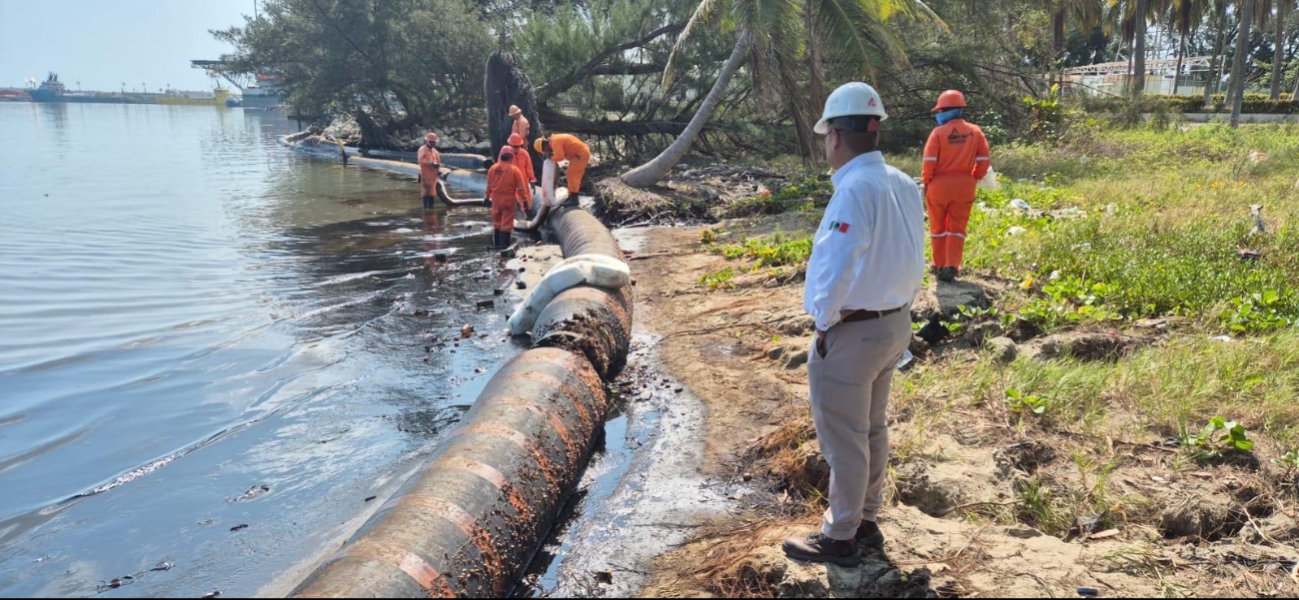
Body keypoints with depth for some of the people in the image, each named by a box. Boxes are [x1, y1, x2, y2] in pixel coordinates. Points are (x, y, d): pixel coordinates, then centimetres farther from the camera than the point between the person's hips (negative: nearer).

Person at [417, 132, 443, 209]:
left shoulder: (435, 151, 17)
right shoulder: (422, 149, -6)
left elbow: (438, 162, 19)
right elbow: (421, 160, -21)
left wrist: (439, 170, 3)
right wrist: (431, 163, -29)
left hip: (433, 174, 7)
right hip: (425, 173, -7)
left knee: (432, 191, 8)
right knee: (426, 190, -8)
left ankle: (431, 205, 14)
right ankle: (426, 205, -4)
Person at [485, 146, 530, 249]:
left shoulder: (493, 168, -1)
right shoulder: (514, 170, -12)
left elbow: (489, 185, 7)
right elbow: (520, 187, -10)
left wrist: (488, 196, 18)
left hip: (496, 197, 4)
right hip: (509, 198, -4)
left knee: (496, 221, 17)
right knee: (507, 222, 3)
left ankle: (497, 242, 24)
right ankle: (504, 243, 4)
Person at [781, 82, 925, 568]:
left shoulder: (855, 189, -23)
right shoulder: (903, 185, 2)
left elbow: (836, 268, -25)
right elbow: (913, 259, 8)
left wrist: (824, 320, -12)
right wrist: (898, 305, 16)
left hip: (851, 332, -9)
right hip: (895, 323, 9)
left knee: (843, 438, 6)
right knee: (873, 429, 21)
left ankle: (840, 538, 21)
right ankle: (865, 521, 36)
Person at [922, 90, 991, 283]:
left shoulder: (938, 132, -11)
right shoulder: (975, 132, 0)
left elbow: (929, 162, -13)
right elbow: (984, 160, 0)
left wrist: (926, 181, 1)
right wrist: (975, 178, 13)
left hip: (939, 184, -2)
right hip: (964, 185, 2)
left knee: (938, 227, 13)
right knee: (957, 228, 7)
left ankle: (940, 265, 20)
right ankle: (952, 266, -5)